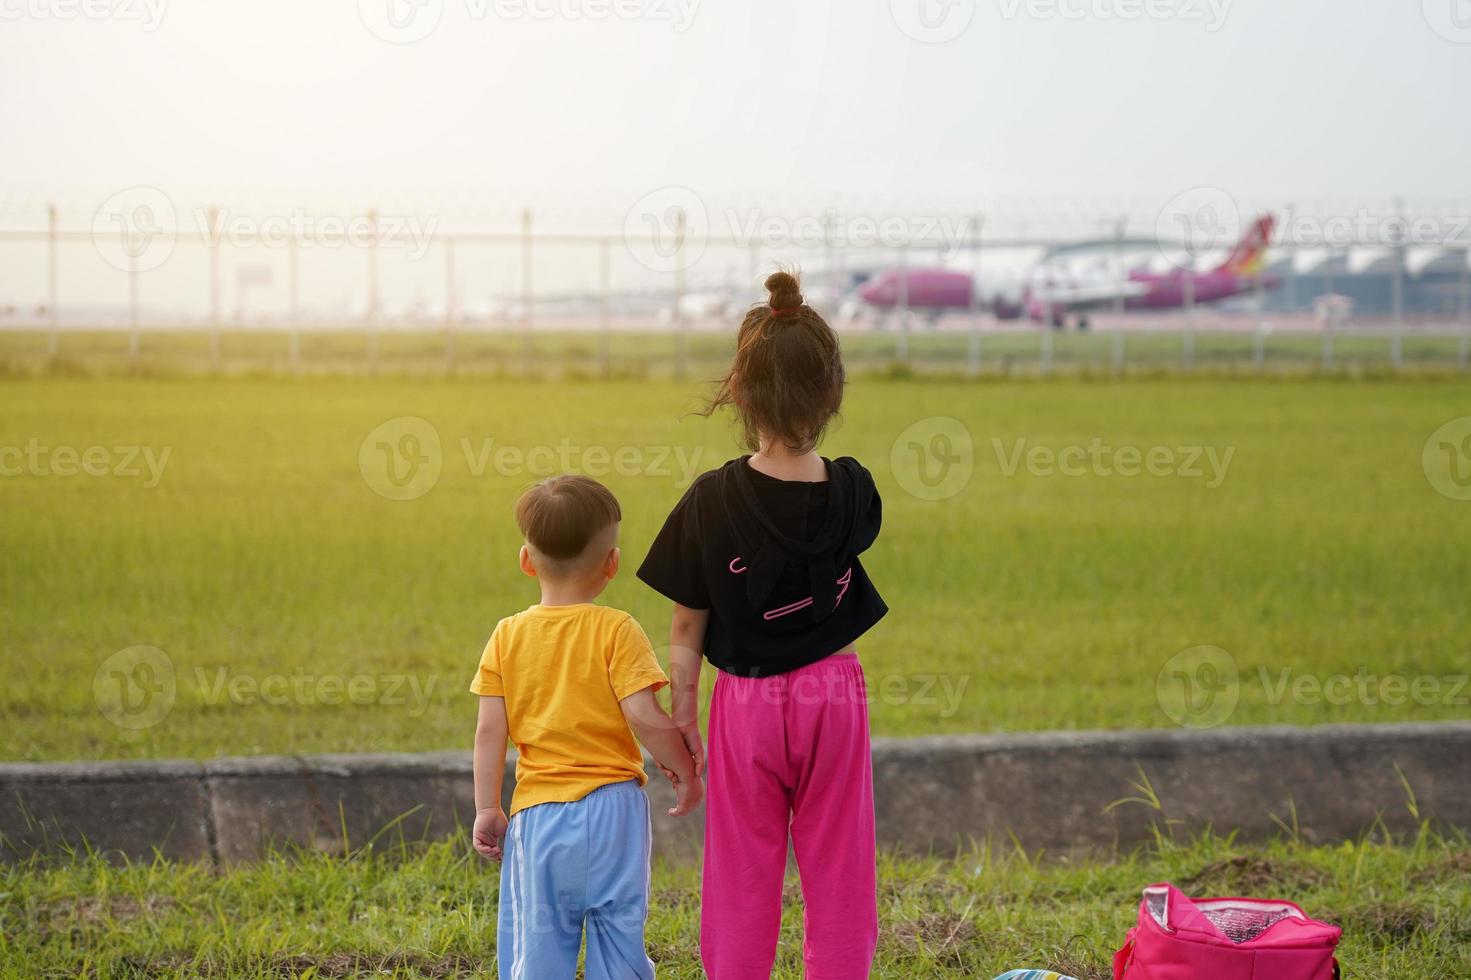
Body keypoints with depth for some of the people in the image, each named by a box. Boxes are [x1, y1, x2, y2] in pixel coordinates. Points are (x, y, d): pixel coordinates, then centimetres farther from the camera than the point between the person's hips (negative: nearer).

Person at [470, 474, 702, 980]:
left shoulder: (508, 636, 3)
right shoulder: (616, 630, -6)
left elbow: (489, 731, 0)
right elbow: (644, 716, -13)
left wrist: (486, 810, 6)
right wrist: (684, 772, 1)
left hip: (537, 813, 2)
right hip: (611, 805, -2)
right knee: (618, 931, 5)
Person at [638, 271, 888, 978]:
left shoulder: (712, 502, -13)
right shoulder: (851, 493, -8)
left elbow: (686, 631, -8)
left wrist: (683, 714, 3)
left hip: (747, 704, -1)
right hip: (832, 694, 2)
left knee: (741, 875, 8)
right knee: (837, 869, 10)